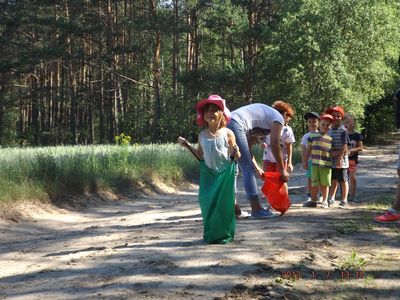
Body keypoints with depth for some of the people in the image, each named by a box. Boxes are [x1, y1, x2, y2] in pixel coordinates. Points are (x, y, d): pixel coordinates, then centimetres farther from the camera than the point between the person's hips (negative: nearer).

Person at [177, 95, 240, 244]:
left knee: (224, 203, -3)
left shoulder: (227, 133, -5)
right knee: (206, 202, 0)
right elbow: (200, 155, 12)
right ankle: (210, 234, 16)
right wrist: (187, 145, 6)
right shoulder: (202, 135, 6)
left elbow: (234, 155, -1)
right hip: (208, 174, 4)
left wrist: (235, 152, -24)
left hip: (225, 174, -3)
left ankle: (225, 234, 12)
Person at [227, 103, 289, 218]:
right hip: (235, 125, -10)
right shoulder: (278, 117, 8)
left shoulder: (264, 113, 32)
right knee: (248, 169, -5)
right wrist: (283, 169, 6)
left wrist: (256, 167, 26)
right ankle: (256, 209, -2)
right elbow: (275, 145, -1)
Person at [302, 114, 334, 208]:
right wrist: (305, 161, 9)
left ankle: (325, 201, 19)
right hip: (315, 163, 1)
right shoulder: (313, 135, 7)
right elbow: (308, 149, 10)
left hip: (326, 164, -1)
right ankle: (313, 201, 17)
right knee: (314, 183, 6)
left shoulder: (331, 137, 5)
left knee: (324, 183, 5)